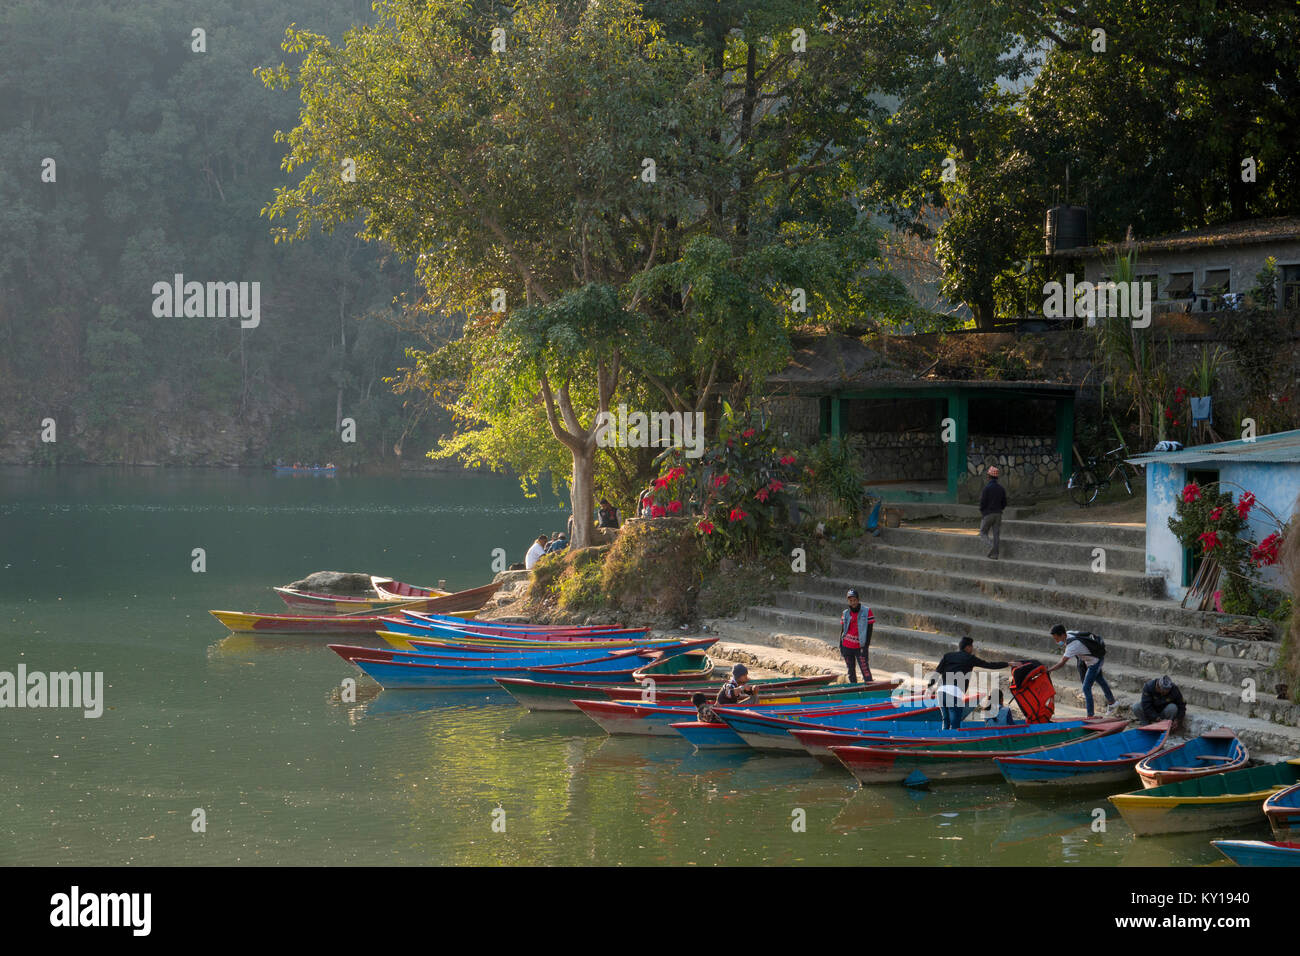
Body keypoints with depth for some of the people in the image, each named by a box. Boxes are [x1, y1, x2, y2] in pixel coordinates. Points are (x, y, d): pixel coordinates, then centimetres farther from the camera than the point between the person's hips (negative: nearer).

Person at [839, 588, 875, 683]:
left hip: (860, 647, -4)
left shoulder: (867, 612, -3)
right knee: (851, 672, 8)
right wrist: (840, 646, 9)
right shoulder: (845, 613, 8)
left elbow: (869, 630, -4)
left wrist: (866, 646, -10)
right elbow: (842, 630, 13)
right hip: (847, 646, 4)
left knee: (865, 670, -11)